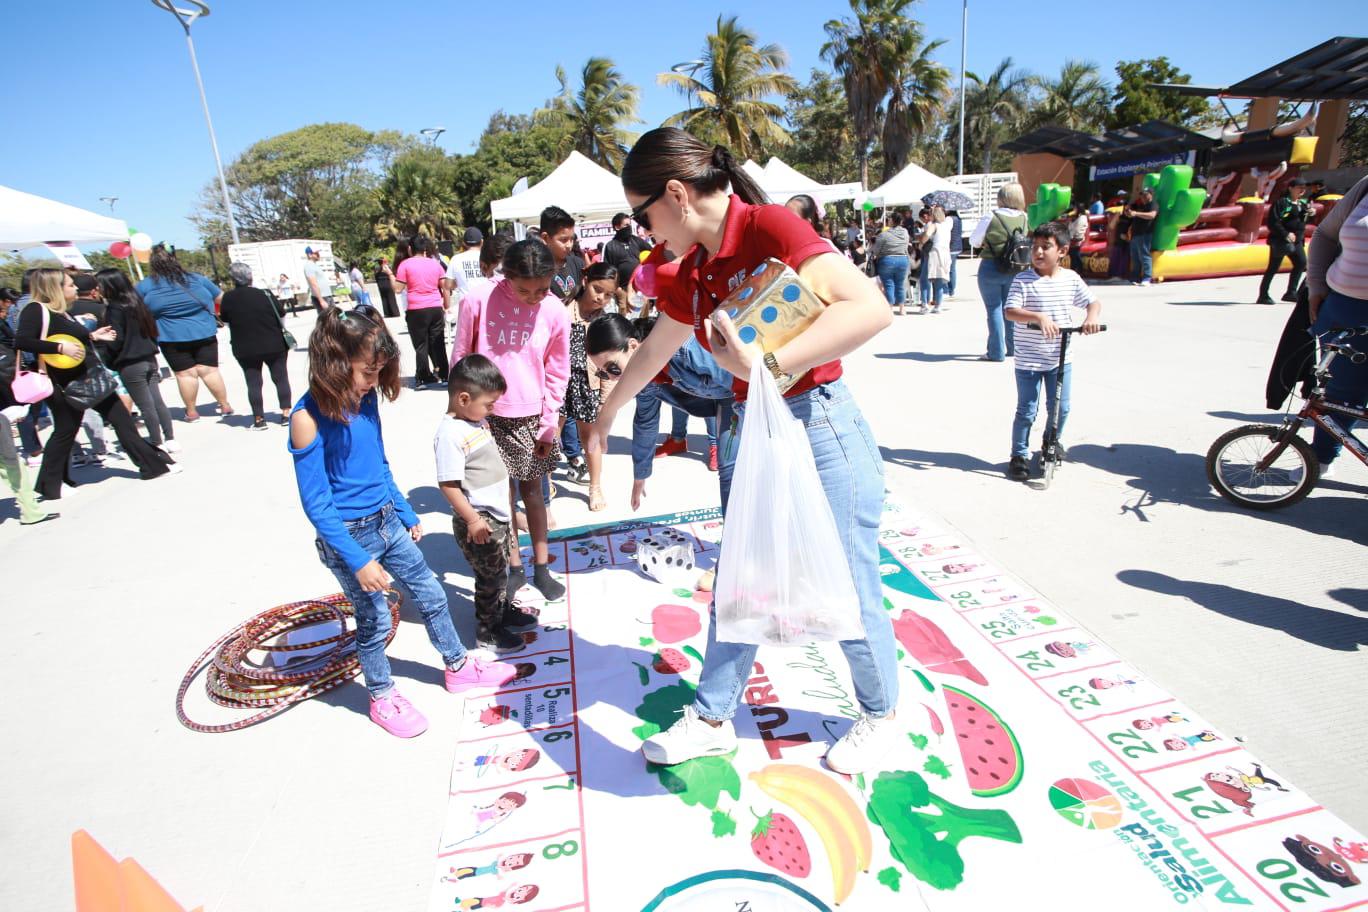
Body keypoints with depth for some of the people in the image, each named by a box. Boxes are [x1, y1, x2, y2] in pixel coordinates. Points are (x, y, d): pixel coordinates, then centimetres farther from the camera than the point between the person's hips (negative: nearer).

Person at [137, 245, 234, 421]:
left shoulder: (145, 286, -1)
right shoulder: (196, 279, 1)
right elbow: (221, 297, 11)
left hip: (172, 338, -1)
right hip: (204, 334, 1)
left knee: (185, 374, 5)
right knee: (209, 370, 5)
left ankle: (191, 412, 13)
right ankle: (225, 406, 9)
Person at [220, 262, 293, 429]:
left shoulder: (228, 298, -6)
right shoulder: (265, 295, -8)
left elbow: (225, 321, 4)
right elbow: (282, 317, 0)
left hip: (245, 349, 1)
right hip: (274, 345, 0)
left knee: (253, 383, 7)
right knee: (281, 378, 9)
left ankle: (259, 419, 9)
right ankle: (285, 414, 7)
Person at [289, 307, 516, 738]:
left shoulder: (366, 399, -2)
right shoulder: (308, 418, -22)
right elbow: (317, 504, -19)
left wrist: (406, 514, 18)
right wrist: (357, 561, -21)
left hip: (388, 522, 6)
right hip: (349, 538, -6)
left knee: (431, 596, 16)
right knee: (374, 622, 10)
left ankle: (459, 668, 37)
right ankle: (383, 698, 36)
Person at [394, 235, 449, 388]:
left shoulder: (405, 264, -2)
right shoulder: (435, 263, 8)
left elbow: (398, 288, -4)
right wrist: (446, 306, 18)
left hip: (416, 311, -3)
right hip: (436, 308, 3)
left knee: (421, 345, 4)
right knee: (437, 343, 10)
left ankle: (424, 378, 6)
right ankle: (442, 375, 14)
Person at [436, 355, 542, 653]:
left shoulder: (477, 420, 5)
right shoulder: (451, 434, -24)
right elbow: (448, 484, -24)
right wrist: (472, 519, -20)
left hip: (498, 514, 9)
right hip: (478, 522, -9)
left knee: (499, 570, 23)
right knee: (491, 576, 5)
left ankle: (502, 611, 42)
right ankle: (488, 631, 22)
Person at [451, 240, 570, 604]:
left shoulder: (556, 312, -9)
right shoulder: (478, 301, -13)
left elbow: (557, 373, 0)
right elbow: (461, 358, -3)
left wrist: (548, 424, 0)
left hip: (531, 416, 1)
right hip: (488, 413, 0)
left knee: (532, 488, 12)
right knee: (500, 491, 8)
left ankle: (541, 567, 25)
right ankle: (514, 567, 24)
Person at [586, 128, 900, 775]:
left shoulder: (769, 228, -17)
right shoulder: (692, 275, 8)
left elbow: (871, 308, -29)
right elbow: (655, 350, 24)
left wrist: (768, 364, -33)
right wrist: (606, 415, 36)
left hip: (820, 427, -7)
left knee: (849, 589, 8)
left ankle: (882, 716, 36)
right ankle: (712, 719, 34)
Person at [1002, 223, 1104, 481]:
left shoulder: (1071, 279, 2)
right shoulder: (1023, 280, -10)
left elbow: (1093, 301, 8)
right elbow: (1010, 312, -20)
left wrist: (1091, 318, -13)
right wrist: (1039, 317, -34)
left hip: (1060, 358, 4)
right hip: (1029, 360, -4)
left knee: (1061, 408, 12)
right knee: (1026, 411, 2)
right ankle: (1019, 455, 16)